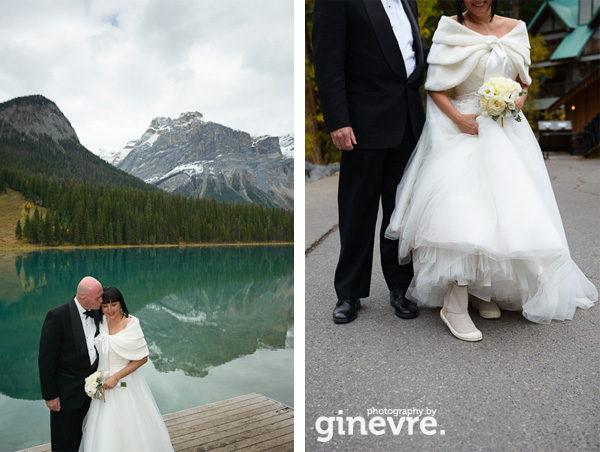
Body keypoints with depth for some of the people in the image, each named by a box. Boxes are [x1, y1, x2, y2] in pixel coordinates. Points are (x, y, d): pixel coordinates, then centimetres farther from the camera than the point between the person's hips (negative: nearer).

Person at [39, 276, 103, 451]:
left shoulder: (96, 312, -3)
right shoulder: (57, 316, -21)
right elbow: (46, 358, -17)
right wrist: (49, 395, -14)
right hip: (67, 390, -5)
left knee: (81, 436, 20)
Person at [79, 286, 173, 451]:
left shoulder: (131, 325, -15)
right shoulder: (101, 323, 1)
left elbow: (142, 358, -13)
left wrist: (116, 377, -16)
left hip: (125, 386, -5)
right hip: (102, 385, 5)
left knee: (129, 430, 4)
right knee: (104, 434, 13)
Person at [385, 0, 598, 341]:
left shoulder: (515, 29, 12)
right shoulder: (451, 29, 1)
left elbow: (523, 81, 18)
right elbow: (435, 86, -3)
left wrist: (520, 99, -4)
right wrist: (458, 117, -17)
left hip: (506, 130, 5)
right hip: (462, 128, -4)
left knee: (509, 207, 1)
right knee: (462, 207, -17)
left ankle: (483, 289, 18)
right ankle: (455, 303, -11)